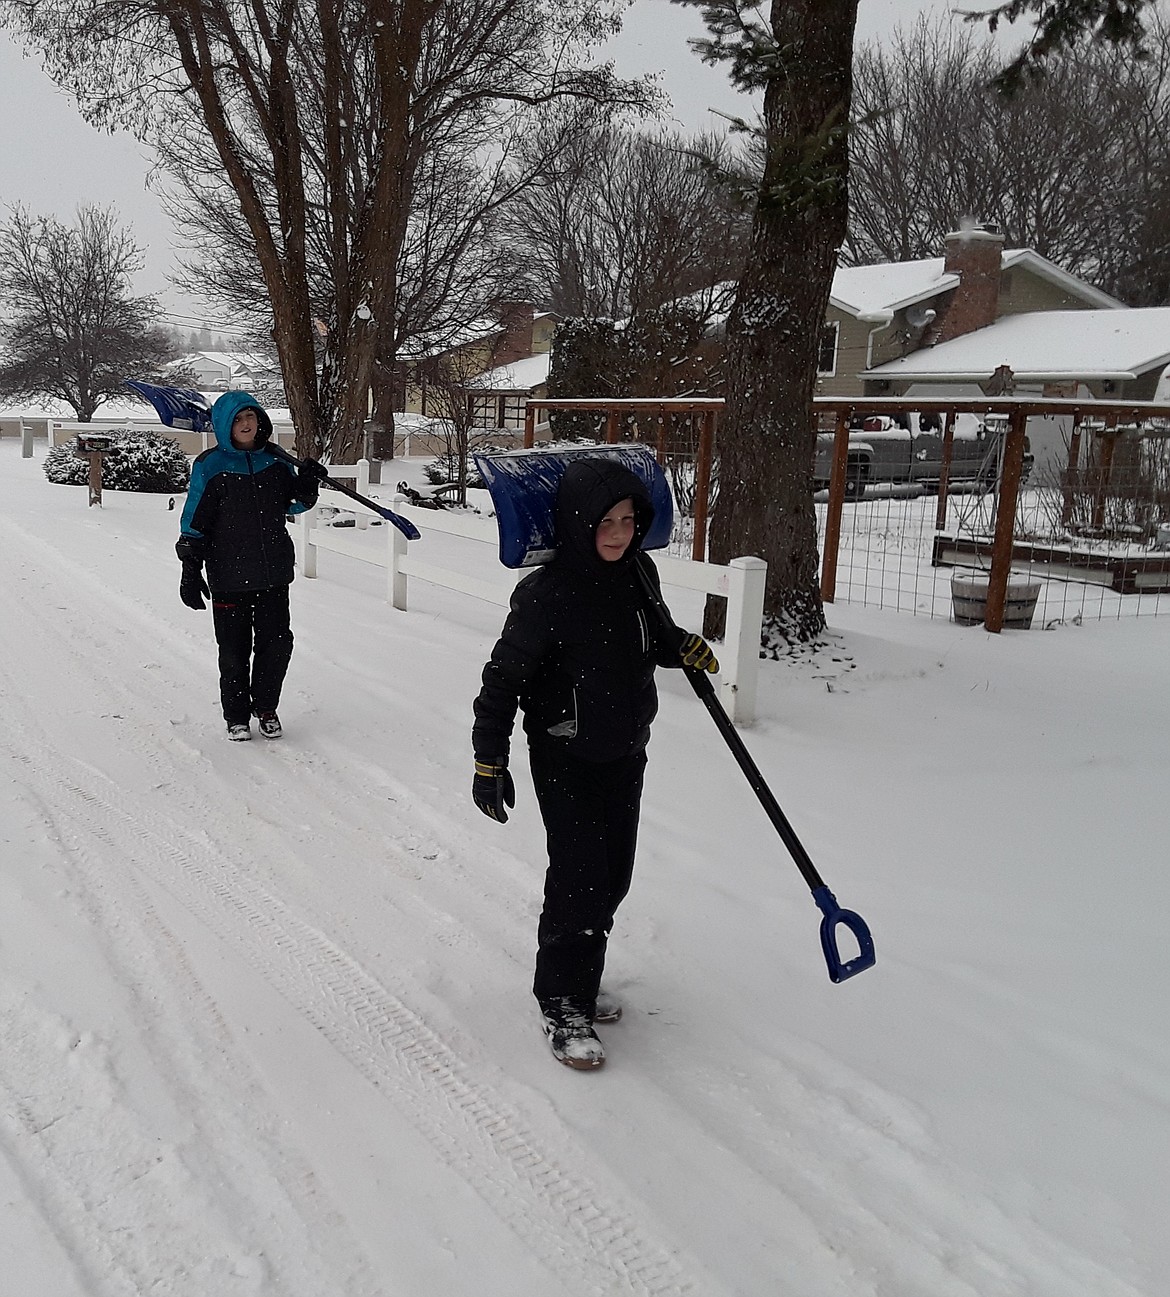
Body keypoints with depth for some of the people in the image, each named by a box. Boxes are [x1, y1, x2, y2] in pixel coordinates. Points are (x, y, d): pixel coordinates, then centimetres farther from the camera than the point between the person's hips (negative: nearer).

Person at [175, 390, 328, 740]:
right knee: (234, 650, 6)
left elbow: (293, 504, 16)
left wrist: (307, 485, -6)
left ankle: (266, 708, 27)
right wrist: (190, 570, -8)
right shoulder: (210, 465, -6)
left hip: (274, 572, 3)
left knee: (277, 643, 6)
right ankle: (236, 715, 23)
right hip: (229, 576, -3)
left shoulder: (275, 460, 5)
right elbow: (194, 522, -4)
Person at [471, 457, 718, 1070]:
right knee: (579, 877, -6)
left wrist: (684, 645, -4)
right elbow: (504, 678, -15)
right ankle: (562, 1004, 12)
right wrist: (489, 761, -16)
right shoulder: (546, 593, -20)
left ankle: (577, 975, 35)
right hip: (565, 759, -6)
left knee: (613, 875, 14)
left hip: (626, 754, 6)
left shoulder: (639, 574, -1)